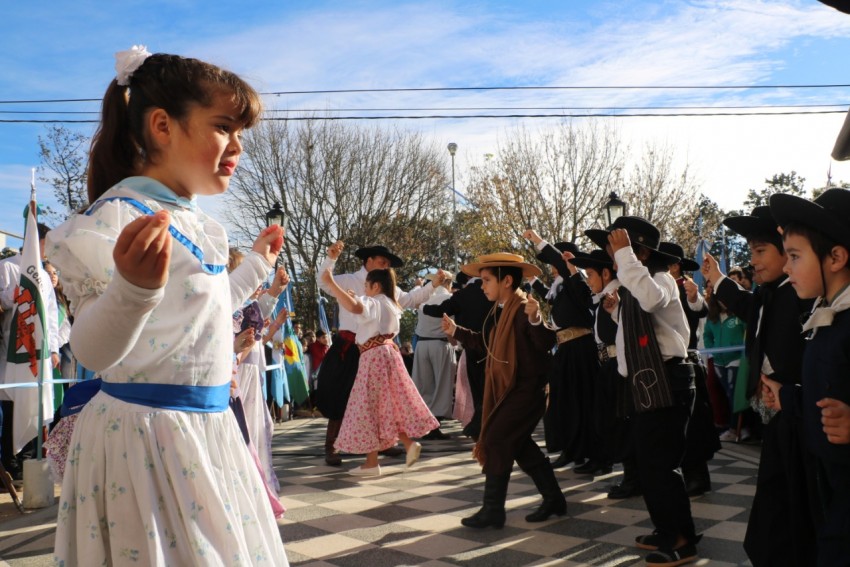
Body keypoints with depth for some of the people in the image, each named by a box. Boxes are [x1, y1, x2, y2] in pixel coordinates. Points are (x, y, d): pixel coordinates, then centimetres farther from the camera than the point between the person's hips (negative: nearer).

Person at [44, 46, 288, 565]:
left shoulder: (202, 226, 8)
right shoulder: (119, 215, -17)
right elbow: (94, 352, -22)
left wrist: (257, 264, 31)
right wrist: (134, 288, -42)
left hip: (209, 428, 9)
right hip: (146, 430, -8)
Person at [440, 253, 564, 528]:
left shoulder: (524, 309, -18)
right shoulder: (499, 311, 11)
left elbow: (546, 343, -29)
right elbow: (485, 345, 21)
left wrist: (535, 319, -46)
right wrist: (456, 331, 23)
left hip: (528, 388, -10)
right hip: (509, 388, 10)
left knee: (496, 440, -9)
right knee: (519, 444, 15)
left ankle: (493, 510, 0)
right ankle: (553, 498, 28)